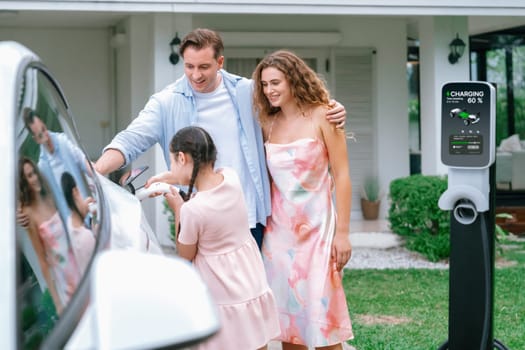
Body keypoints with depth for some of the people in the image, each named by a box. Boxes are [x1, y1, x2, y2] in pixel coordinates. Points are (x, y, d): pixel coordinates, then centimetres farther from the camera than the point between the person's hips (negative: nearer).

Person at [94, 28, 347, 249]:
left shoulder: (247, 92, 3)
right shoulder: (167, 103, -3)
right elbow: (131, 141, -10)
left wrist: (330, 111, -7)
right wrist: (96, 171, -27)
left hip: (249, 217, 2)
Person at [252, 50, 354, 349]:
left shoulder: (321, 116, -5)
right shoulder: (269, 124, 8)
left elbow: (341, 176, -7)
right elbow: (268, 178, 12)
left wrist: (342, 232, -11)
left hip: (316, 226, -4)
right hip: (279, 228, 4)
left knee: (321, 317, -4)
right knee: (287, 315, 7)